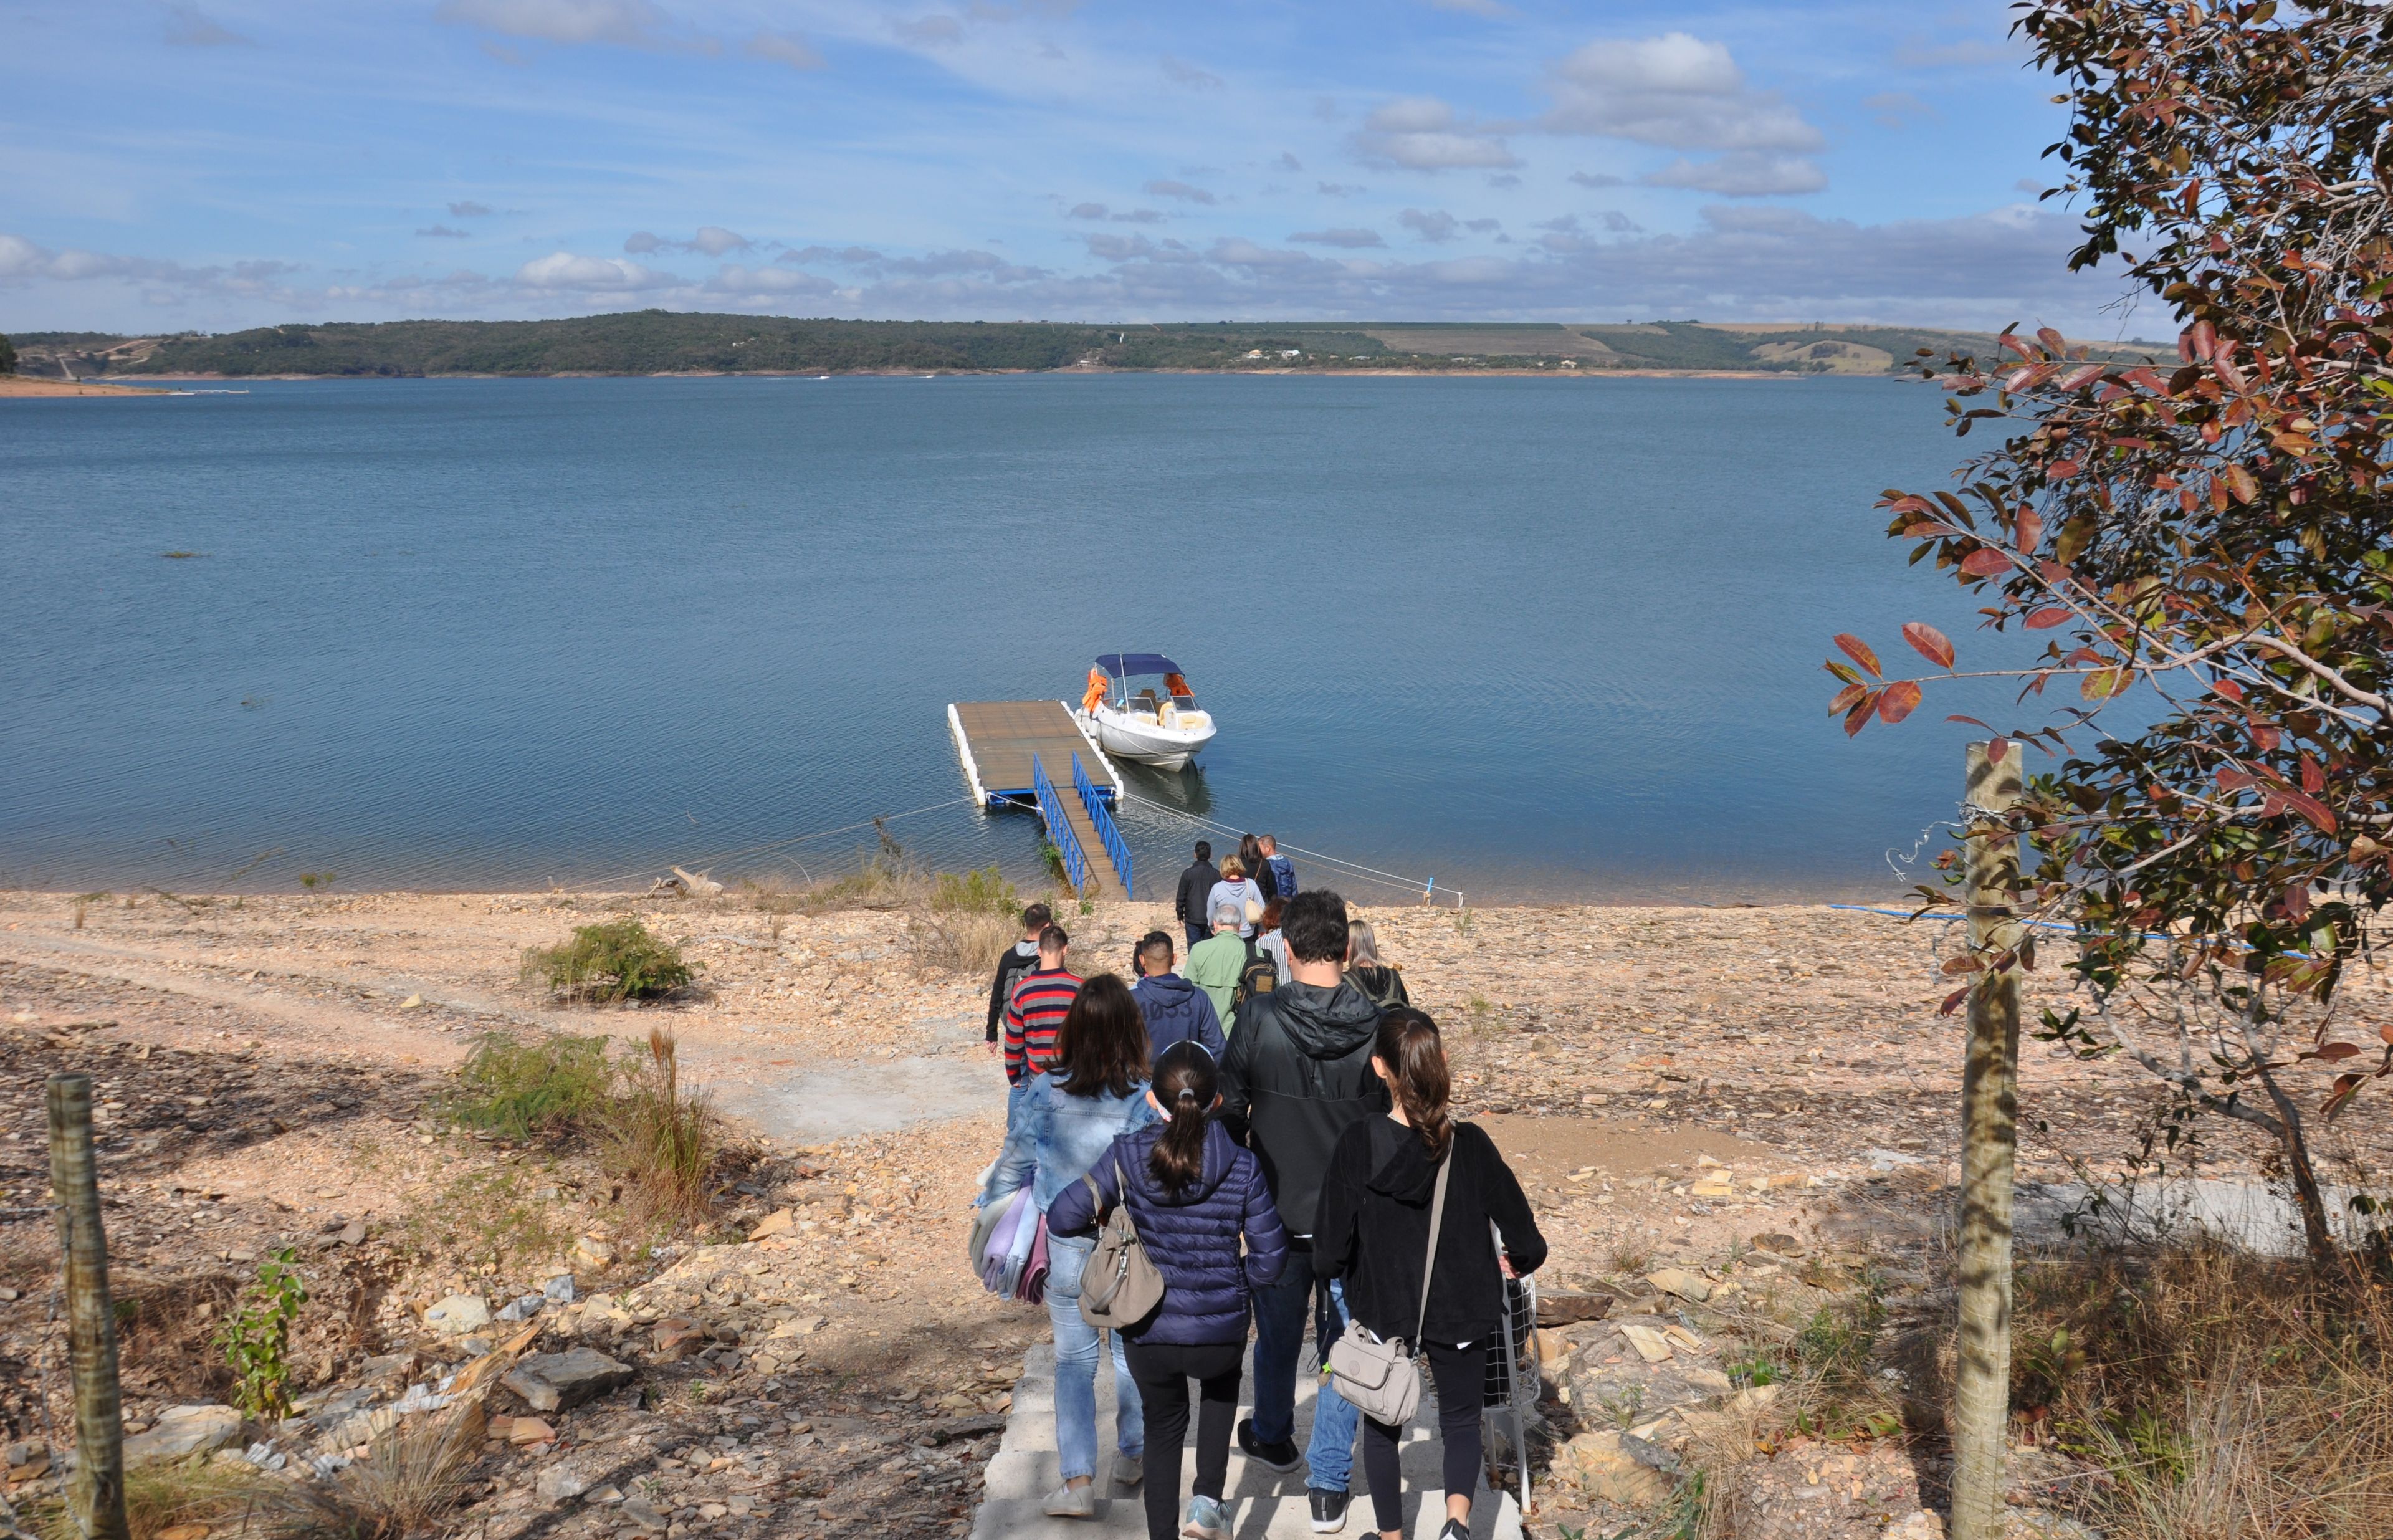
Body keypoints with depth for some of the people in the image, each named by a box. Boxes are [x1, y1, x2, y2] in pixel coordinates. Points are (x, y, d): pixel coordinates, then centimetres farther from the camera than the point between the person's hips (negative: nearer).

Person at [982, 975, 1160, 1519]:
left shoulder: (1043, 1092, -12)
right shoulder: (1144, 1101, -17)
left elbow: (1013, 1166, -2)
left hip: (1063, 1250, 1)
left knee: (1074, 1360, 13)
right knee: (1133, 1351, 21)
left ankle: (1077, 1480, 8)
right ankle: (1131, 1453, 37)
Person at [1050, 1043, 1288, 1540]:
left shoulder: (1128, 1157, -12)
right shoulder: (1242, 1169, -12)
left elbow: (1063, 1217, -12)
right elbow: (1270, 1256, -8)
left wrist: (1107, 1222, 8)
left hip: (1149, 1335, 0)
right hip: (1221, 1333, 0)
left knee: (1163, 1427, 27)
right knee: (1222, 1385, 35)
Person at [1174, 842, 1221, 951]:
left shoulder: (1188, 874, -6)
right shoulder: (1216, 874, -2)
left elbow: (1181, 897, -2)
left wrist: (1180, 915, 10)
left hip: (1192, 919, -1)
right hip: (1211, 919, 1)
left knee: (1193, 946, 4)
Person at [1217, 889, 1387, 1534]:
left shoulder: (1258, 1017, -15)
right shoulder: (1375, 1027, -13)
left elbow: (1230, 1110, -6)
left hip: (1278, 1209, 0)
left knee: (1277, 1333, 22)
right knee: (1342, 1342, 10)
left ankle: (1272, 1437, 44)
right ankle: (1329, 1485, 13)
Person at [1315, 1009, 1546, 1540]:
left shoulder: (1357, 1145, -20)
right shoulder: (1469, 1145, -18)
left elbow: (1329, 1253, -17)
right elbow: (1527, 1245, -12)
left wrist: (1339, 1266, 7)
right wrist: (1515, 1263, 10)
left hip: (1381, 1312, 0)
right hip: (1459, 1312, 0)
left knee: (1382, 1428, 23)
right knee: (1461, 1420, 20)